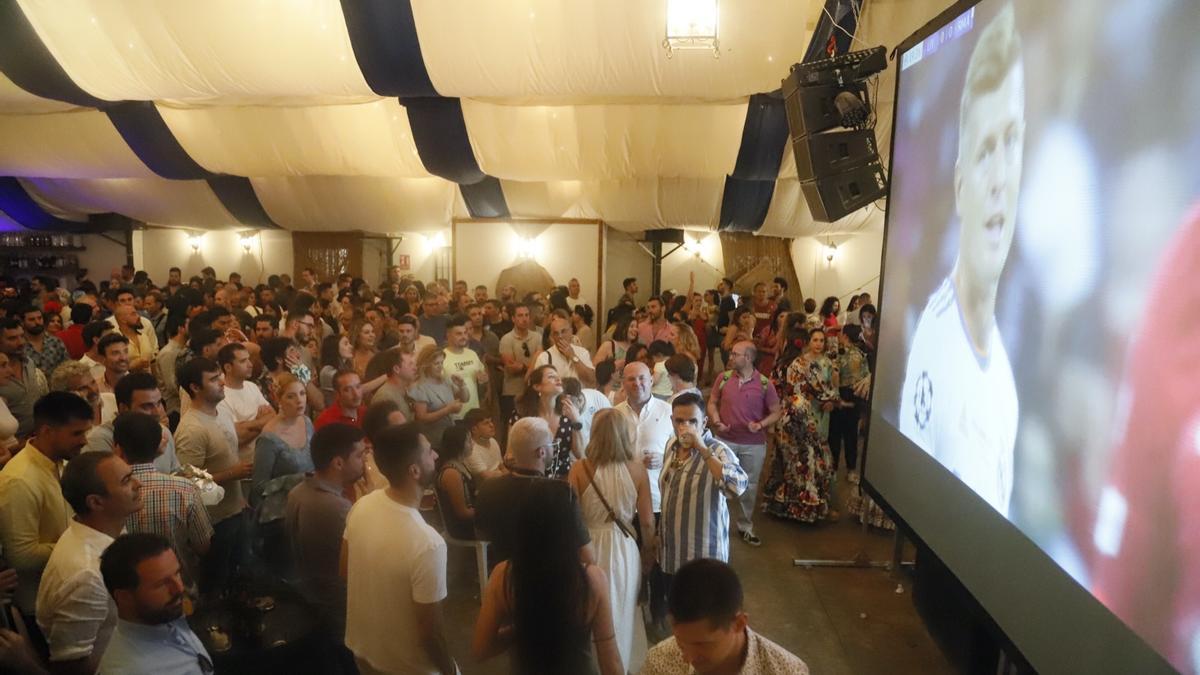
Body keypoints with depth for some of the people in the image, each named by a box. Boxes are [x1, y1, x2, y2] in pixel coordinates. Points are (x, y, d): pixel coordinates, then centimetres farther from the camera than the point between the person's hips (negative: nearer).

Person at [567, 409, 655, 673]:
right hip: (625, 548, 1)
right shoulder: (637, 469, -13)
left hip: (589, 548, -1)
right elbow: (647, 522, -7)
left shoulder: (579, 470, -17)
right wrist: (648, 551, 11)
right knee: (623, 611, 25)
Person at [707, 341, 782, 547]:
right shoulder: (723, 378, -6)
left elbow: (776, 412, -2)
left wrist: (761, 425, -20)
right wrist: (716, 421, -14)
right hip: (725, 440, 1)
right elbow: (712, 403, 5)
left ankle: (745, 527, 33)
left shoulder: (764, 383, -10)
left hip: (754, 445, -1)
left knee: (749, 486, 14)